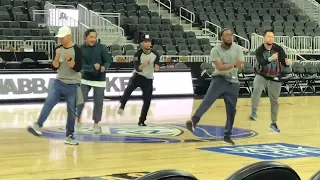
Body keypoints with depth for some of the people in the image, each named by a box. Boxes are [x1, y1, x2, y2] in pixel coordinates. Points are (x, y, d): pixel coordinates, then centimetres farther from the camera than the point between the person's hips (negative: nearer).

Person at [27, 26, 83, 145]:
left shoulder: (76, 50, -11)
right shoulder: (58, 49, 3)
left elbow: (78, 68, -16)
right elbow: (54, 67, 0)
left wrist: (69, 59, -29)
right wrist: (57, 58, -18)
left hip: (72, 85, -3)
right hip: (59, 82, 3)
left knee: (71, 111, 4)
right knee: (48, 103, -15)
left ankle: (69, 136, 13)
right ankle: (38, 125, -18)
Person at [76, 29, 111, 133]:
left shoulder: (101, 48, -7)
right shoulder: (81, 49, -7)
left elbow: (108, 61, -6)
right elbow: (82, 66, -13)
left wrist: (104, 67, -29)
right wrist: (93, 67, -32)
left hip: (100, 80, 0)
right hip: (85, 79, 0)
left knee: (98, 102, 3)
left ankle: (96, 124, 18)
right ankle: (79, 120, 16)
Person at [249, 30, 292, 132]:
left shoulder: (278, 49, -12)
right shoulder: (259, 50, -15)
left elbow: (284, 63, -13)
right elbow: (261, 62, -31)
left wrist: (287, 62, -36)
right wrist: (270, 59, -50)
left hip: (275, 78, 2)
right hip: (261, 75, -2)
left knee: (274, 101, 10)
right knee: (257, 89, -34)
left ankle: (273, 123, 26)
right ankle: (253, 112, -24)